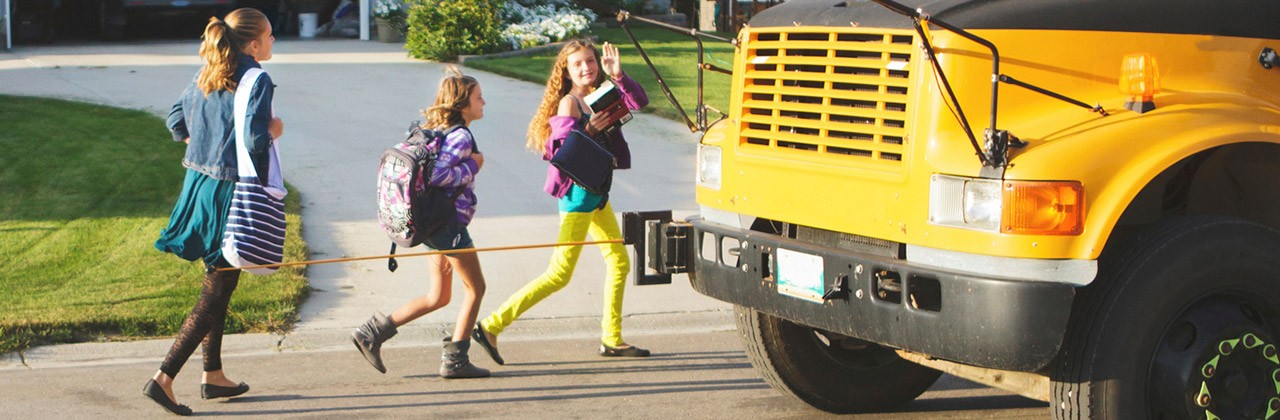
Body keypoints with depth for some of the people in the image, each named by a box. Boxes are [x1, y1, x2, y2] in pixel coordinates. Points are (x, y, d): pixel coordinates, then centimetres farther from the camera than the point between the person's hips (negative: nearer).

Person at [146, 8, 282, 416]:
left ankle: (213, 375, 28)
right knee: (216, 293, -1)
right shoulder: (257, 81, -15)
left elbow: (177, 122, 17)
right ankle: (164, 378, -6)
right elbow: (255, 139, -25)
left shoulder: (205, 75, 9)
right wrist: (273, 132, -5)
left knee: (217, 283, 20)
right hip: (231, 193, -8)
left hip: (199, 182, 9)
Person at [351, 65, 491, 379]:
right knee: (475, 288, 4)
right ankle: (455, 359, 6)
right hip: (449, 222, -10)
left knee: (439, 297, 15)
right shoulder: (461, 136, -15)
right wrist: (472, 166, -16)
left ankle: (374, 332, 10)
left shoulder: (438, 130, 14)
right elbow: (437, 174, -26)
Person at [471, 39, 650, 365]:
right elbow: (560, 151, -19)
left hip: (597, 192, 9)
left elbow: (639, 101, -4)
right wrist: (589, 130, -28)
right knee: (560, 274, -9)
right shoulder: (568, 103, -12)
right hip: (578, 192, -9)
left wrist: (618, 75, -17)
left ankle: (611, 339, 20)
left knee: (619, 261, 12)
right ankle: (492, 326, -8)